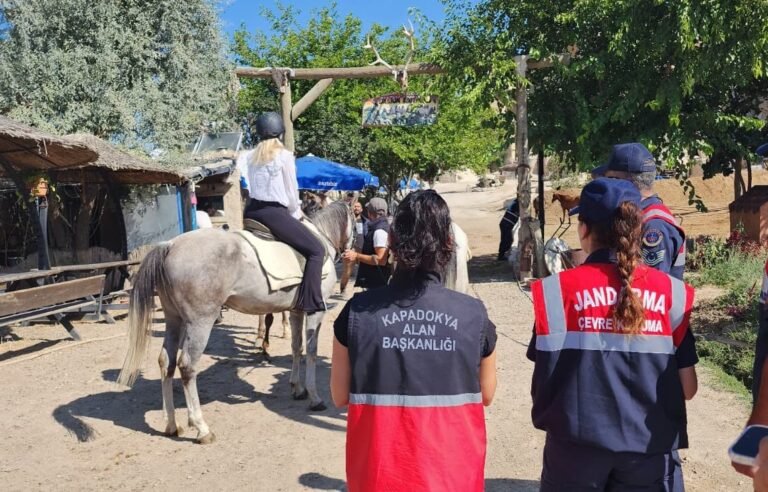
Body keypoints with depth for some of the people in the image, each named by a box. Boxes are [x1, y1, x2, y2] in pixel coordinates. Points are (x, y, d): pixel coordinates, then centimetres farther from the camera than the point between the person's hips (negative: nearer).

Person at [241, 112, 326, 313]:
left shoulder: (251, 156, 12)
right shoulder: (285, 155, -6)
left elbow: (255, 186, 17)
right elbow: (292, 191, -3)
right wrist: (296, 213, 16)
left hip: (252, 212, 8)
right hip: (274, 213, -7)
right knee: (316, 249, -4)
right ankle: (311, 302, -14)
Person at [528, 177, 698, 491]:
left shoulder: (559, 289, -11)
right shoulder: (669, 290, -5)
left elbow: (544, 381, -8)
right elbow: (688, 388, -1)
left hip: (577, 441, -1)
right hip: (649, 444, 2)